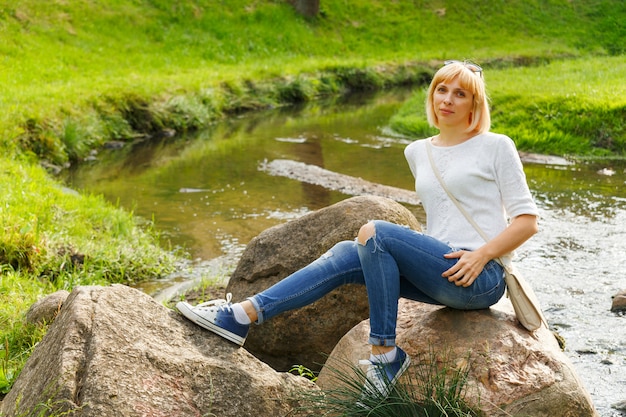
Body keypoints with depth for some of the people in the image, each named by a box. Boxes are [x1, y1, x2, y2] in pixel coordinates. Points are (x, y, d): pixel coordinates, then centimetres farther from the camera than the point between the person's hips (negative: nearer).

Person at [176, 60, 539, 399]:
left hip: (481, 278, -6)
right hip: (442, 277, 6)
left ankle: (385, 352, -18)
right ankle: (242, 315, -17)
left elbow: (527, 221, -4)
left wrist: (481, 255, -17)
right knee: (346, 255, -12)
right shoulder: (418, 152, 15)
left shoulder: (496, 146, -1)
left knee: (374, 233, -24)